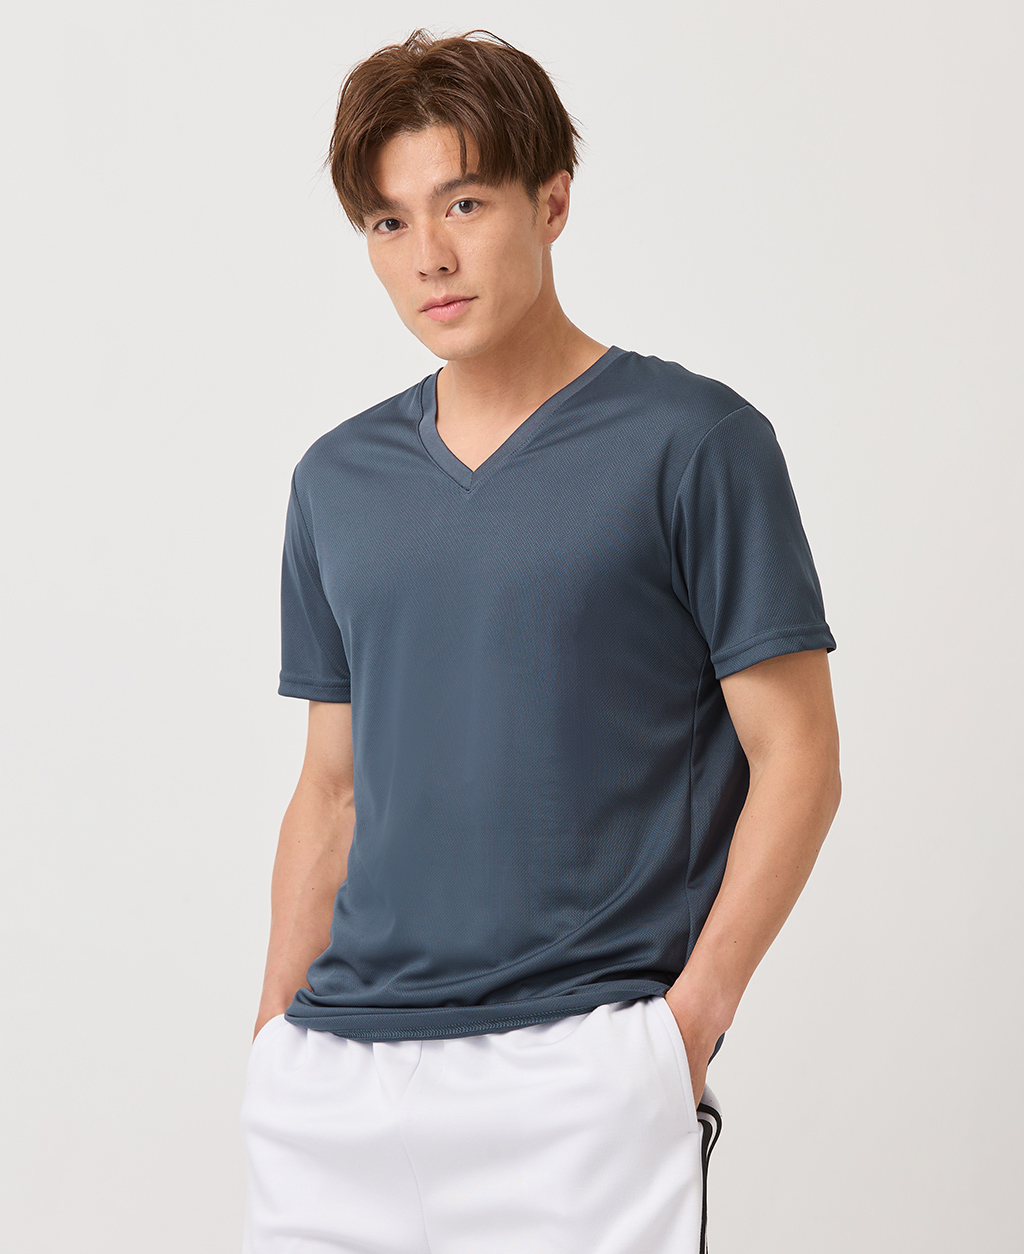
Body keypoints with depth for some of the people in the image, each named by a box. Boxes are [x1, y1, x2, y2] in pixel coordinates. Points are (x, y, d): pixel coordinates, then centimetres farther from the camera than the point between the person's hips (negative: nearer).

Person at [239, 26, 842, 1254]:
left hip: (582, 1069, -4)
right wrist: (275, 1037, 7)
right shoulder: (337, 479, 12)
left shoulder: (693, 442, -4)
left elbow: (796, 761, -4)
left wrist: (686, 1021, -10)